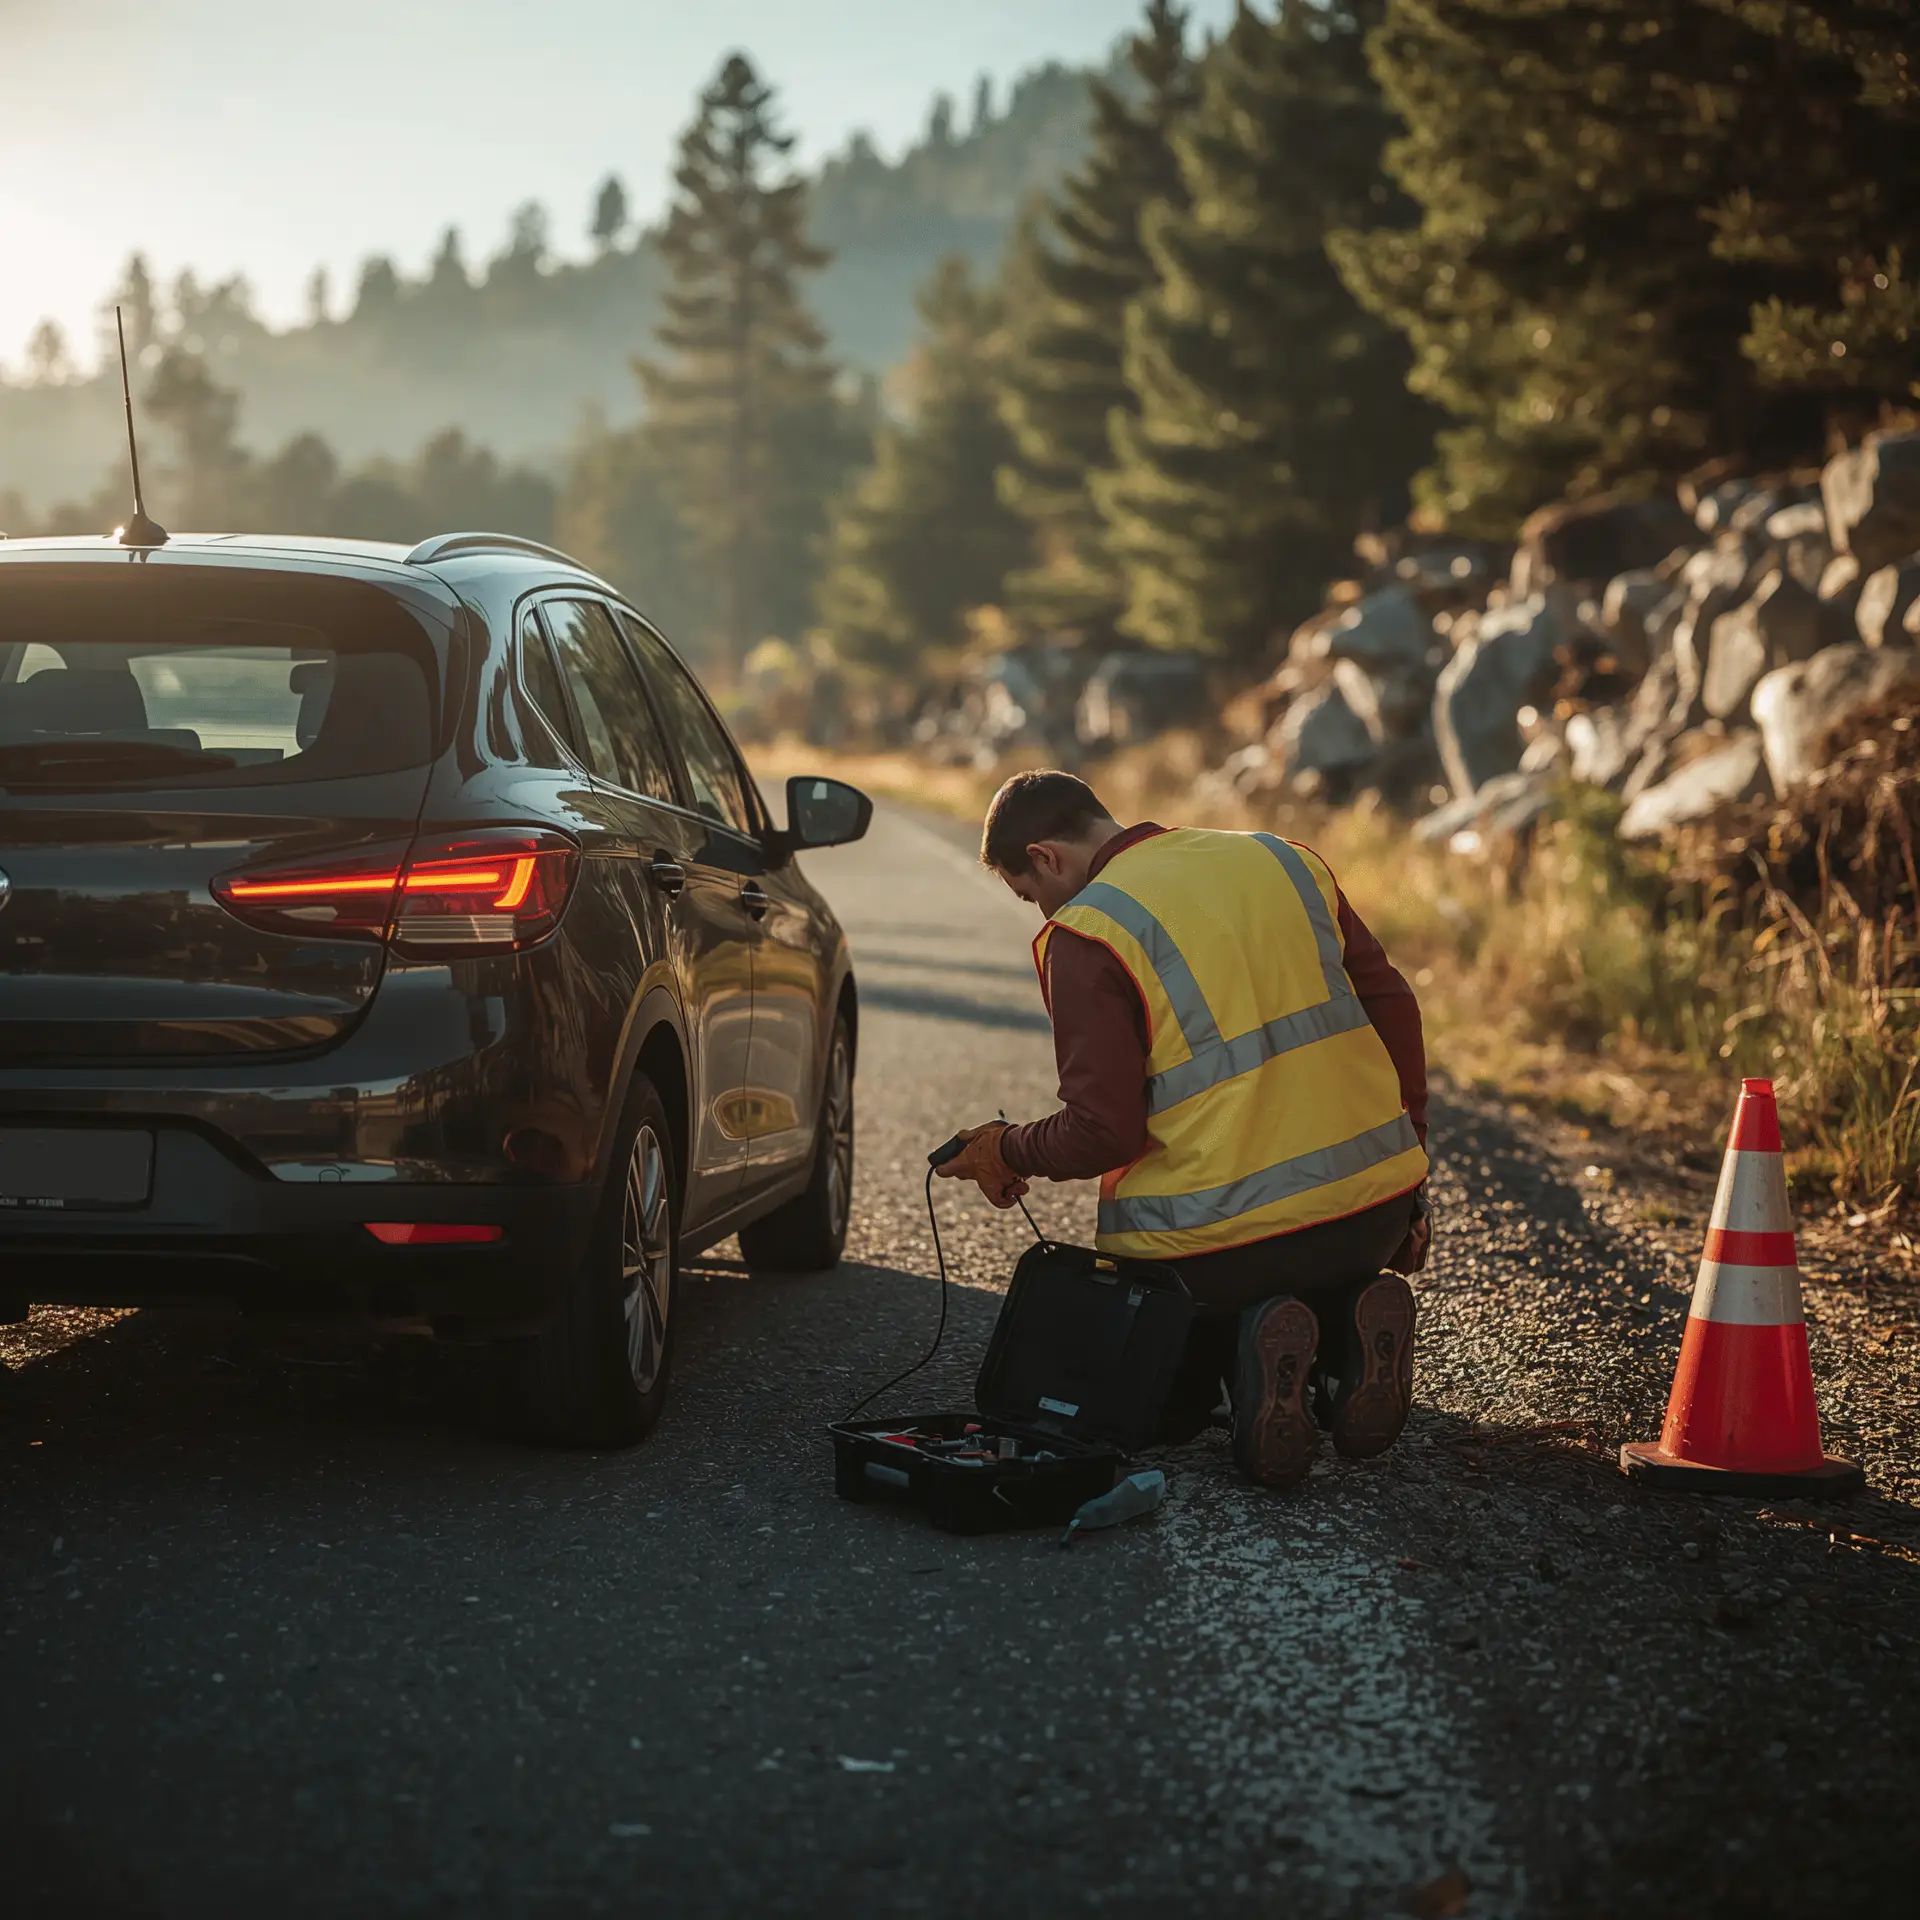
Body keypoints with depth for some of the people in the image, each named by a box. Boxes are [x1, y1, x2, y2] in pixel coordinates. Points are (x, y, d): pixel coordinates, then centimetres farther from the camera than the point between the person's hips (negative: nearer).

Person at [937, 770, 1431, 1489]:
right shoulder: (1286, 862, 10)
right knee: (1324, 1290, 38)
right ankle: (1350, 1339, 1)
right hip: (1375, 1210, 5)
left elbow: (1101, 1133, -12)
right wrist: (1407, 1172, 21)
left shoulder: (1087, 932, -9)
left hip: (1210, 1239, -5)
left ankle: (1250, 1349, -11)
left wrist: (1009, 1151, 8)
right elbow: (1394, 1013, 12)